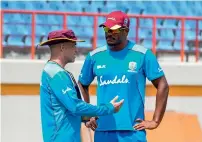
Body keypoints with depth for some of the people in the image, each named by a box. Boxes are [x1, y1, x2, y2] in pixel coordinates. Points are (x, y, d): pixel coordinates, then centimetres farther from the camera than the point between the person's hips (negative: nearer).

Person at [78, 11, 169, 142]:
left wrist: (155, 121, -6)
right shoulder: (95, 56, 7)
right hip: (103, 130, 3)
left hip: (133, 130, -3)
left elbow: (163, 86, -2)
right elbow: (82, 86, 20)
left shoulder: (142, 55, -3)